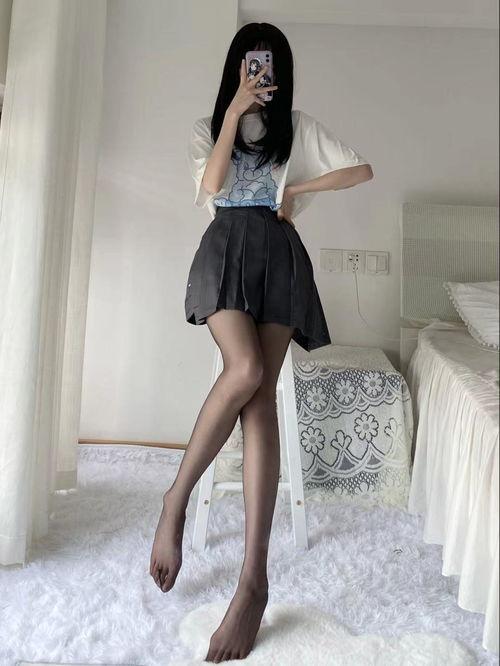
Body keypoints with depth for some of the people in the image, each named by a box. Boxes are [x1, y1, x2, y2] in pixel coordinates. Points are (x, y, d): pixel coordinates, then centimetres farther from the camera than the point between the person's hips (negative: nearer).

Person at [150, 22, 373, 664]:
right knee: (245, 369, -31)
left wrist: (297, 189, 6)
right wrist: (234, 113, 0)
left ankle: (253, 579, -22)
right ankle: (176, 501, -11)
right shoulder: (208, 126, 21)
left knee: (260, 394, -18)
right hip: (226, 250, 0)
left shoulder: (299, 127, 20)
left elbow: (363, 169, 13)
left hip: (279, 255, 1)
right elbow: (210, 185, 0)